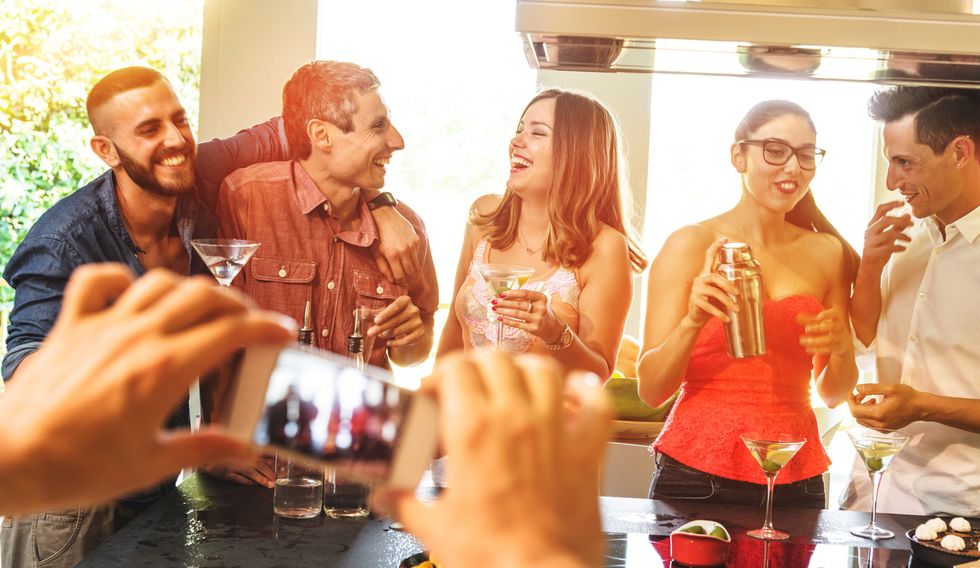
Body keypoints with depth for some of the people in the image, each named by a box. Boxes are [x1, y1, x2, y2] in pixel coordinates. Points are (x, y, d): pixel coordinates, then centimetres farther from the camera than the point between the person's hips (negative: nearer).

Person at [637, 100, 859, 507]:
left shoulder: (827, 252, 7)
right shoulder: (690, 245, -4)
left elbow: (832, 394, 13)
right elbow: (651, 390, -7)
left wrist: (841, 349, -8)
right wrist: (692, 322, -23)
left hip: (795, 482, 3)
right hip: (696, 476, -3)